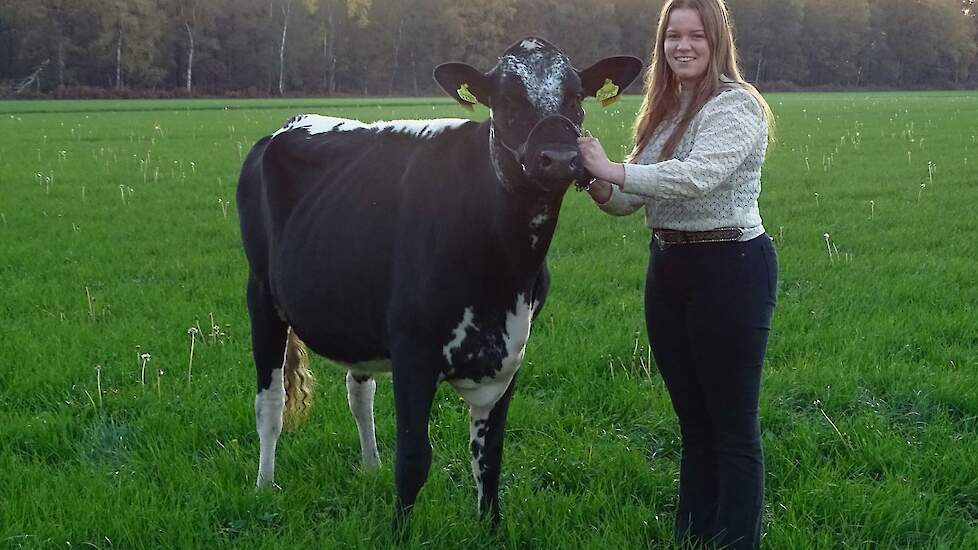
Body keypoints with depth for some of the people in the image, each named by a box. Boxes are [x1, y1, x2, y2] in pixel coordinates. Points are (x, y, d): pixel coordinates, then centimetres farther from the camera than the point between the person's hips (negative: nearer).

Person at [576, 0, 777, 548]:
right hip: (668, 267, 8)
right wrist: (603, 190, -9)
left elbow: (699, 176, -28)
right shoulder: (664, 109, 13)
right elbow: (638, 198, 12)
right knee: (693, 419, 16)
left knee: (732, 424, 0)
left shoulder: (736, 106, -12)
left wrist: (614, 171, -25)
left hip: (731, 269, -8)